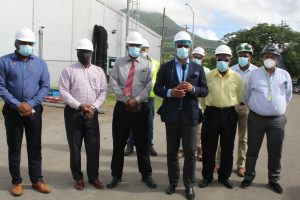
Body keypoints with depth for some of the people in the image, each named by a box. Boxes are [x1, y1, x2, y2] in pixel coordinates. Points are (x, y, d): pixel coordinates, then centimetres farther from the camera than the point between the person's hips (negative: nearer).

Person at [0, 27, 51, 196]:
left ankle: (37, 179, 21)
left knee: (35, 147, 9)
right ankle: (17, 181, 21)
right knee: (14, 147, 8)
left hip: (34, 111, 2)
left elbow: (45, 86, 0)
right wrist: (18, 105, -16)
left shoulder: (40, 63, 6)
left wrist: (30, 104, -12)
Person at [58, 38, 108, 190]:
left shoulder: (99, 71, 9)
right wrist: (80, 106, -15)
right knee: (75, 146, 6)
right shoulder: (69, 70, 1)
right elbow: (64, 92, -7)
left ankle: (94, 176, 20)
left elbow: (103, 91, 5)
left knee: (93, 146, 5)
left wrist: (93, 107, -9)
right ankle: (78, 177, 21)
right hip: (73, 113, -2)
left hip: (92, 114, 2)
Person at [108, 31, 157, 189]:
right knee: (118, 143, 6)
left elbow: (148, 86, -3)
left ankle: (146, 175, 22)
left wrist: (137, 100, -15)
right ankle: (116, 175, 21)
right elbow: (114, 83, -1)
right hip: (121, 107, 1)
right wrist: (125, 100, -11)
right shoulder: (119, 62, 8)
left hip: (141, 108, 0)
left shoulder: (146, 64, 6)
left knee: (142, 143, 7)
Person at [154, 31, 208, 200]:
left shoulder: (198, 68, 6)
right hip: (172, 114, 0)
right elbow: (157, 89, 3)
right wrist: (170, 92, -15)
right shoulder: (165, 67, 4)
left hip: (190, 114, 0)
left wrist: (193, 89, -15)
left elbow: (205, 90, 5)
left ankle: (189, 185, 20)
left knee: (190, 152, 4)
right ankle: (173, 182, 28)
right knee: (172, 151, 12)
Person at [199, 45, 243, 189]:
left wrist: (229, 107, 12)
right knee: (208, 147, 5)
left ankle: (224, 176, 26)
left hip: (229, 114, 1)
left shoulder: (236, 77, 0)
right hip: (211, 113, -1)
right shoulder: (208, 76, -1)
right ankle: (207, 176, 20)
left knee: (227, 147, 10)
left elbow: (240, 97, 11)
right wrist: (210, 108, 9)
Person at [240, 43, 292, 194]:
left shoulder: (285, 75, 2)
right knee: (252, 150, 8)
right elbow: (246, 95, 9)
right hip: (256, 118, -1)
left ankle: (274, 179, 26)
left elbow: (288, 95, 14)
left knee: (275, 152, 10)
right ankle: (249, 176, 24)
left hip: (277, 120, 1)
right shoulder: (254, 74, -2)